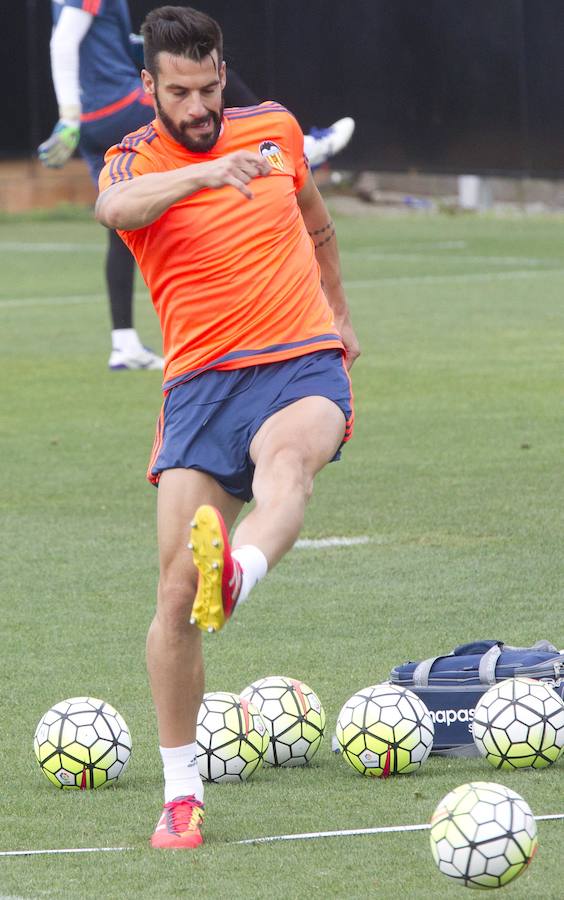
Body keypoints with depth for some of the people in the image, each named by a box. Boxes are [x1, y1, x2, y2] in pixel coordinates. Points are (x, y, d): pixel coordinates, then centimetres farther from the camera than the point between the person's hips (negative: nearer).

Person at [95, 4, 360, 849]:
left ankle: (237, 577, -71)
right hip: (202, 380, 0)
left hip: (304, 363, 0)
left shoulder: (275, 130, 11)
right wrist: (206, 172, -42)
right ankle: (181, 792, 4)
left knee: (285, 457, -38)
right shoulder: (135, 161, 1)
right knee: (176, 587, -10)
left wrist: (340, 316, 38)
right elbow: (115, 207, -26)